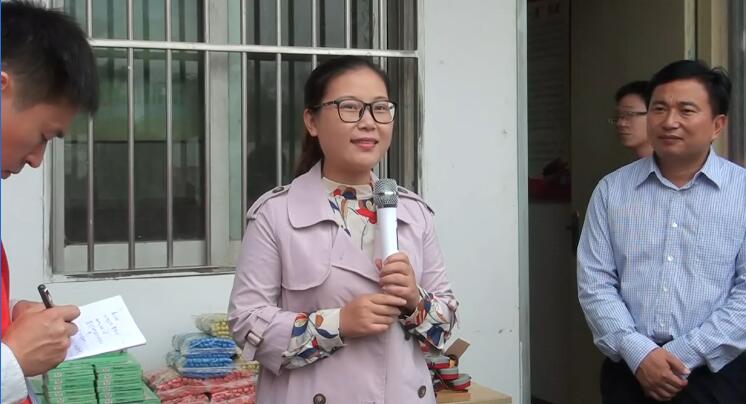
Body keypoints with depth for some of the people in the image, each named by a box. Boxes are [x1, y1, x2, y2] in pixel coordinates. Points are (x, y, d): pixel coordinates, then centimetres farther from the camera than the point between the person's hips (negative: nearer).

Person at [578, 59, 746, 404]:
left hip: (715, 376, -1)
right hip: (629, 372, 2)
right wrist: (637, 352, -13)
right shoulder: (611, 190, 4)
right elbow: (595, 282, 0)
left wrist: (684, 355, -14)